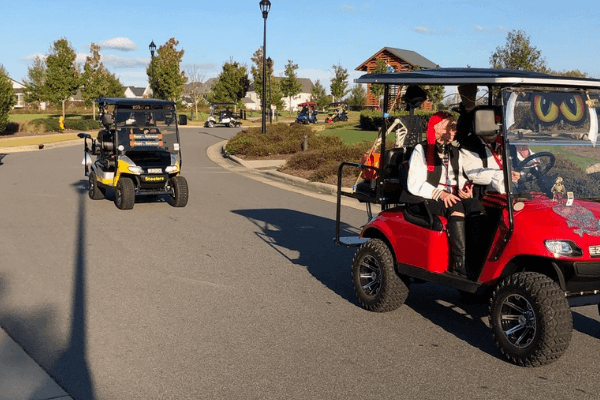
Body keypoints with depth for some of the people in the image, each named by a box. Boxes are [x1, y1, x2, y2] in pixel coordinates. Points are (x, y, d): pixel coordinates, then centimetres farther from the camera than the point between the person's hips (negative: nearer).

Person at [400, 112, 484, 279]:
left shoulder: (455, 152, 20)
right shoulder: (421, 150, -1)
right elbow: (414, 184, -9)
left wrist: (465, 187, -3)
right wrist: (439, 194, -22)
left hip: (452, 198, 6)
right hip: (426, 201, -6)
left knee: (476, 205, -25)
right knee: (456, 208, -35)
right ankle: (459, 264, -37)